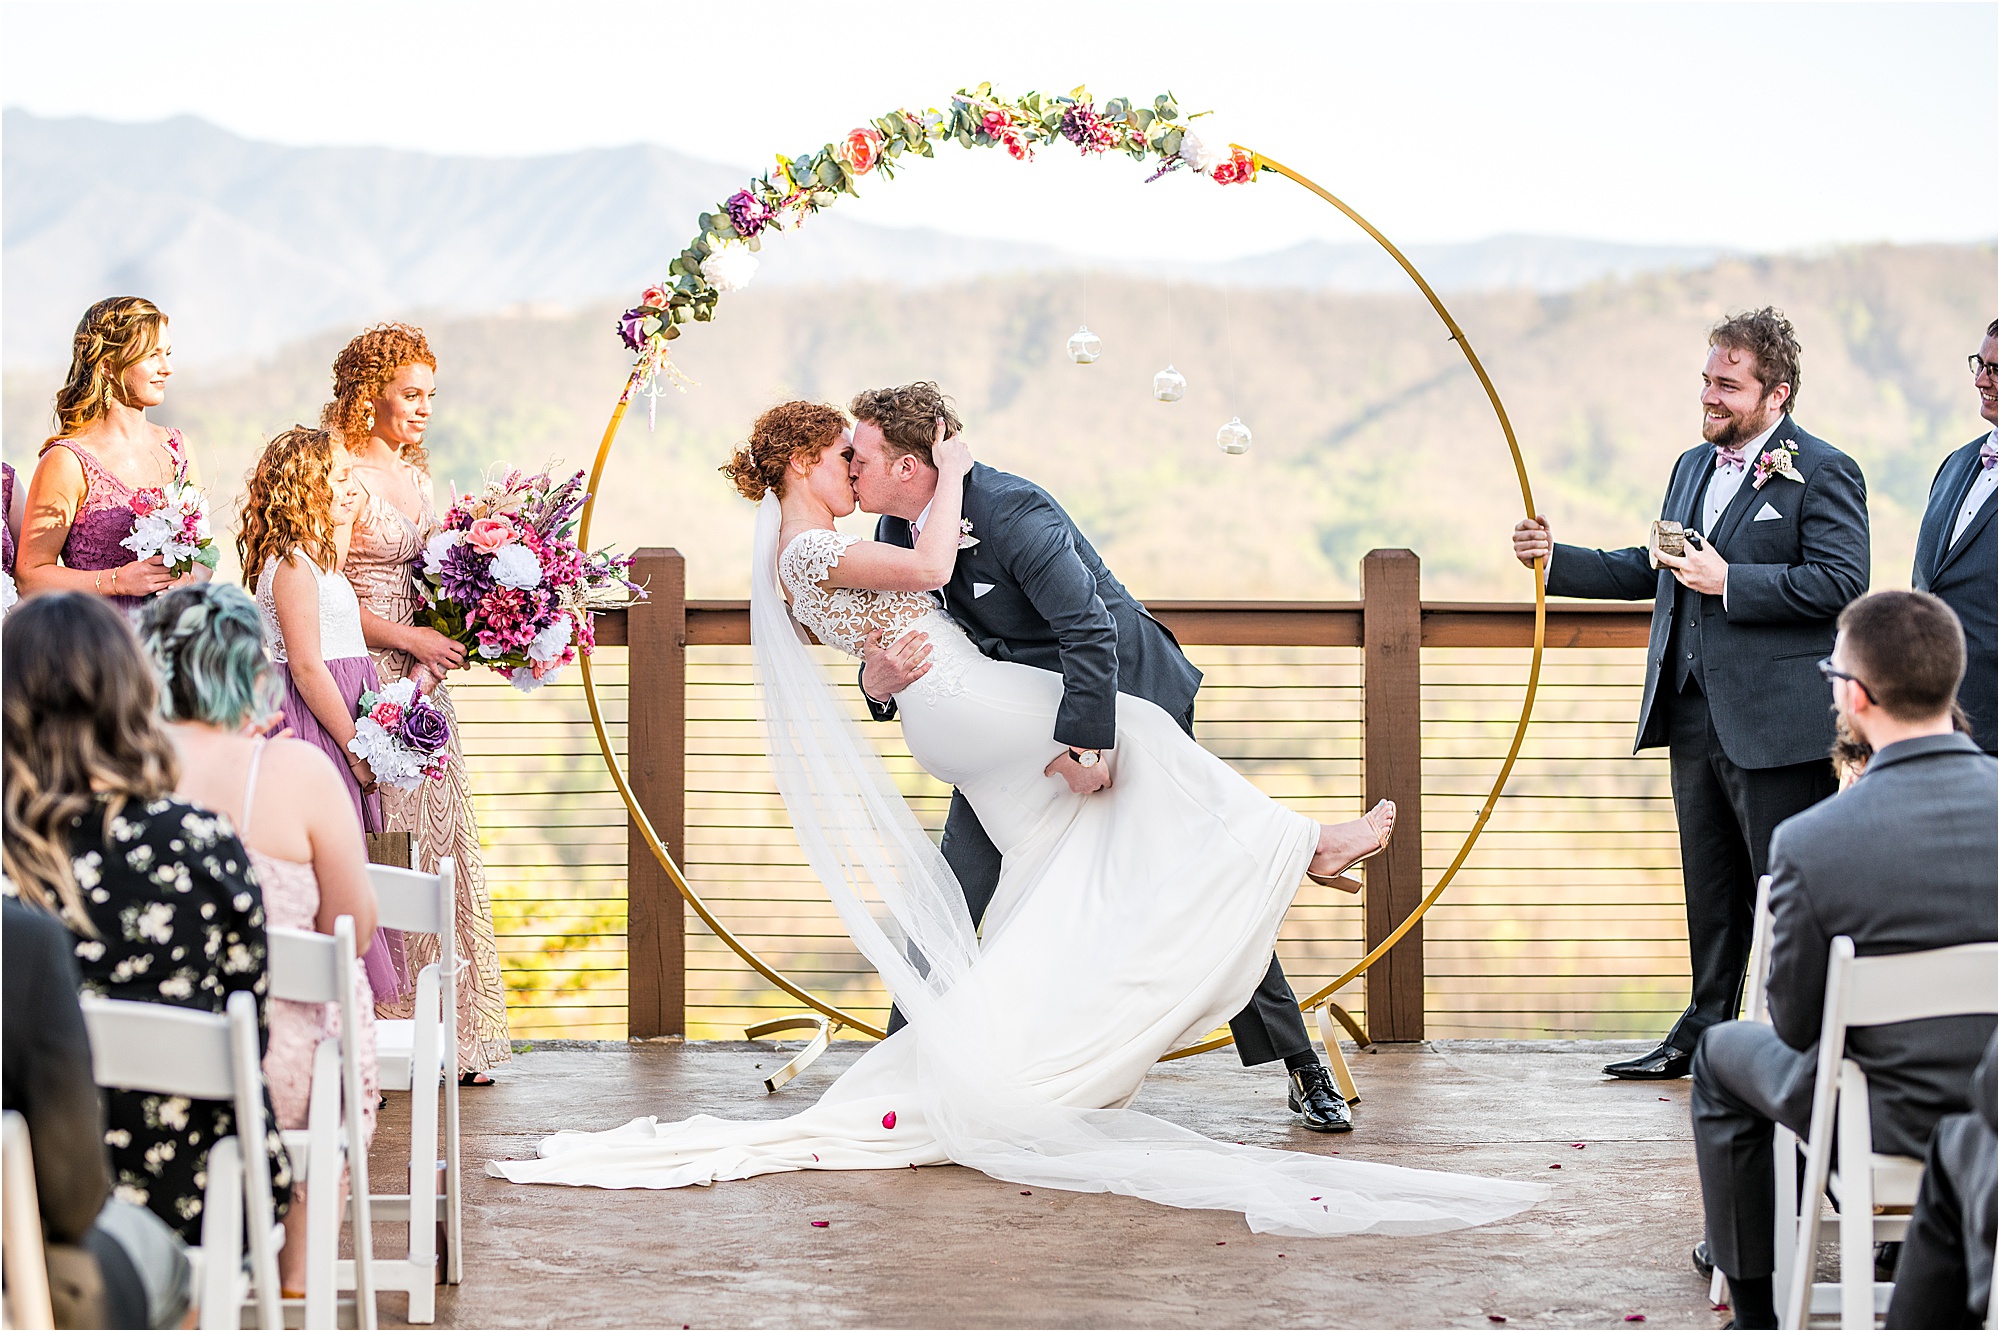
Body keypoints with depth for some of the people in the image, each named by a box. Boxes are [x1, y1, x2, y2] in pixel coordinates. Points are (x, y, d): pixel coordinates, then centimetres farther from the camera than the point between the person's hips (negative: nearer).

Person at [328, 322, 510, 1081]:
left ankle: (446, 1032, 12)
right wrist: (409, 638, -14)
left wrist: (439, 657, 2)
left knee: (439, 842, 7)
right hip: (364, 679, -8)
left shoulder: (417, 476, 15)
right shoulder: (346, 477, -10)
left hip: (420, 680, 8)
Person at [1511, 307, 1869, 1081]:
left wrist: (1729, 582, -19)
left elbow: (1841, 582, -18)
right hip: (1694, 719, 8)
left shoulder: (1823, 474, -8)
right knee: (1710, 891, 16)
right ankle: (1705, 1032, 26)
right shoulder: (1692, 467, 17)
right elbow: (1651, 573, 21)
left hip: (1776, 724, -8)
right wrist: (1557, 559, 11)